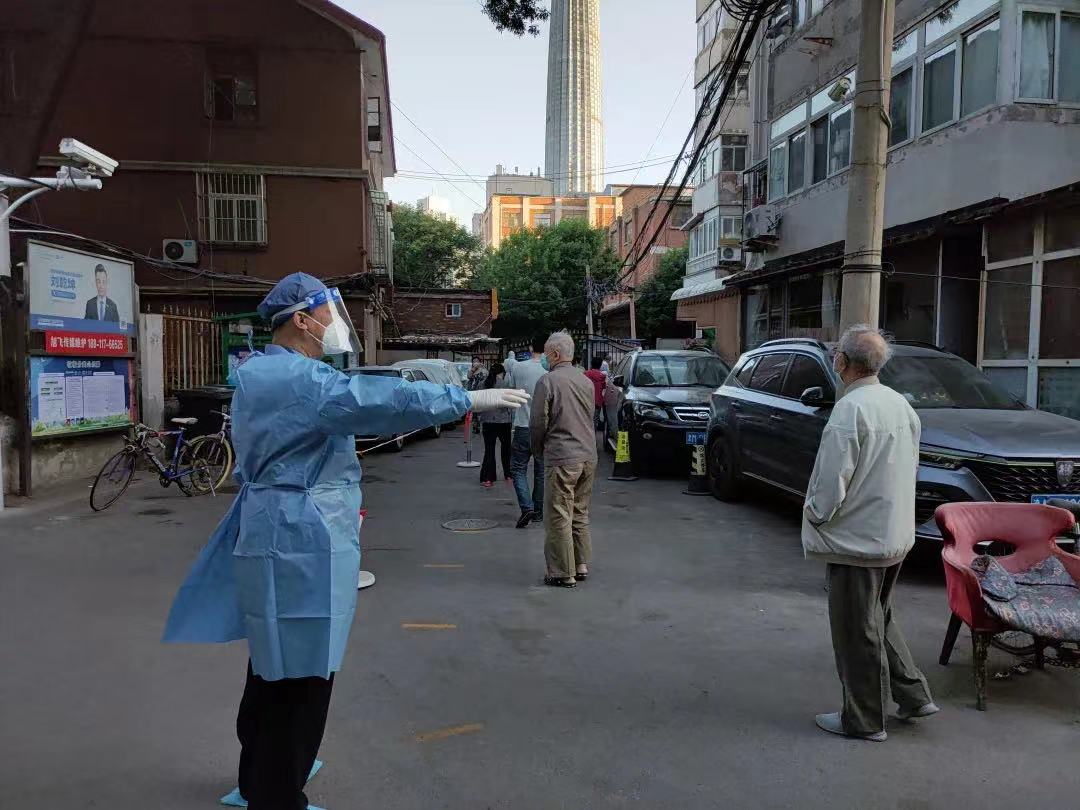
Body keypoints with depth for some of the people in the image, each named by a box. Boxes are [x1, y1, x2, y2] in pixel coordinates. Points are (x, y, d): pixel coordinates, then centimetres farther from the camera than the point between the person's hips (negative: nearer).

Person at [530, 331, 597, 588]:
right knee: (580, 514, 17)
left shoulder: (547, 381, -10)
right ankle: (581, 566, 23)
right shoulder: (586, 381, 10)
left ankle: (563, 573, 5)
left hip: (561, 458, -7)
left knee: (559, 518, 0)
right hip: (588, 456, 7)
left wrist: (538, 450, 9)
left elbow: (538, 423, -8)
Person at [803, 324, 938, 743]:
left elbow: (832, 478, -22)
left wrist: (815, 515, -4)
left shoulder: (850, 409, -22)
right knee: (879, 619, 25)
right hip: (896, 534, 9)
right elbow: (911, 467, 14)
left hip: (858, 537, -9)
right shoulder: (900, 403, 6)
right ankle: (913, 695, 31)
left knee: (857, 633, 5)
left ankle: (864, 721, 18)